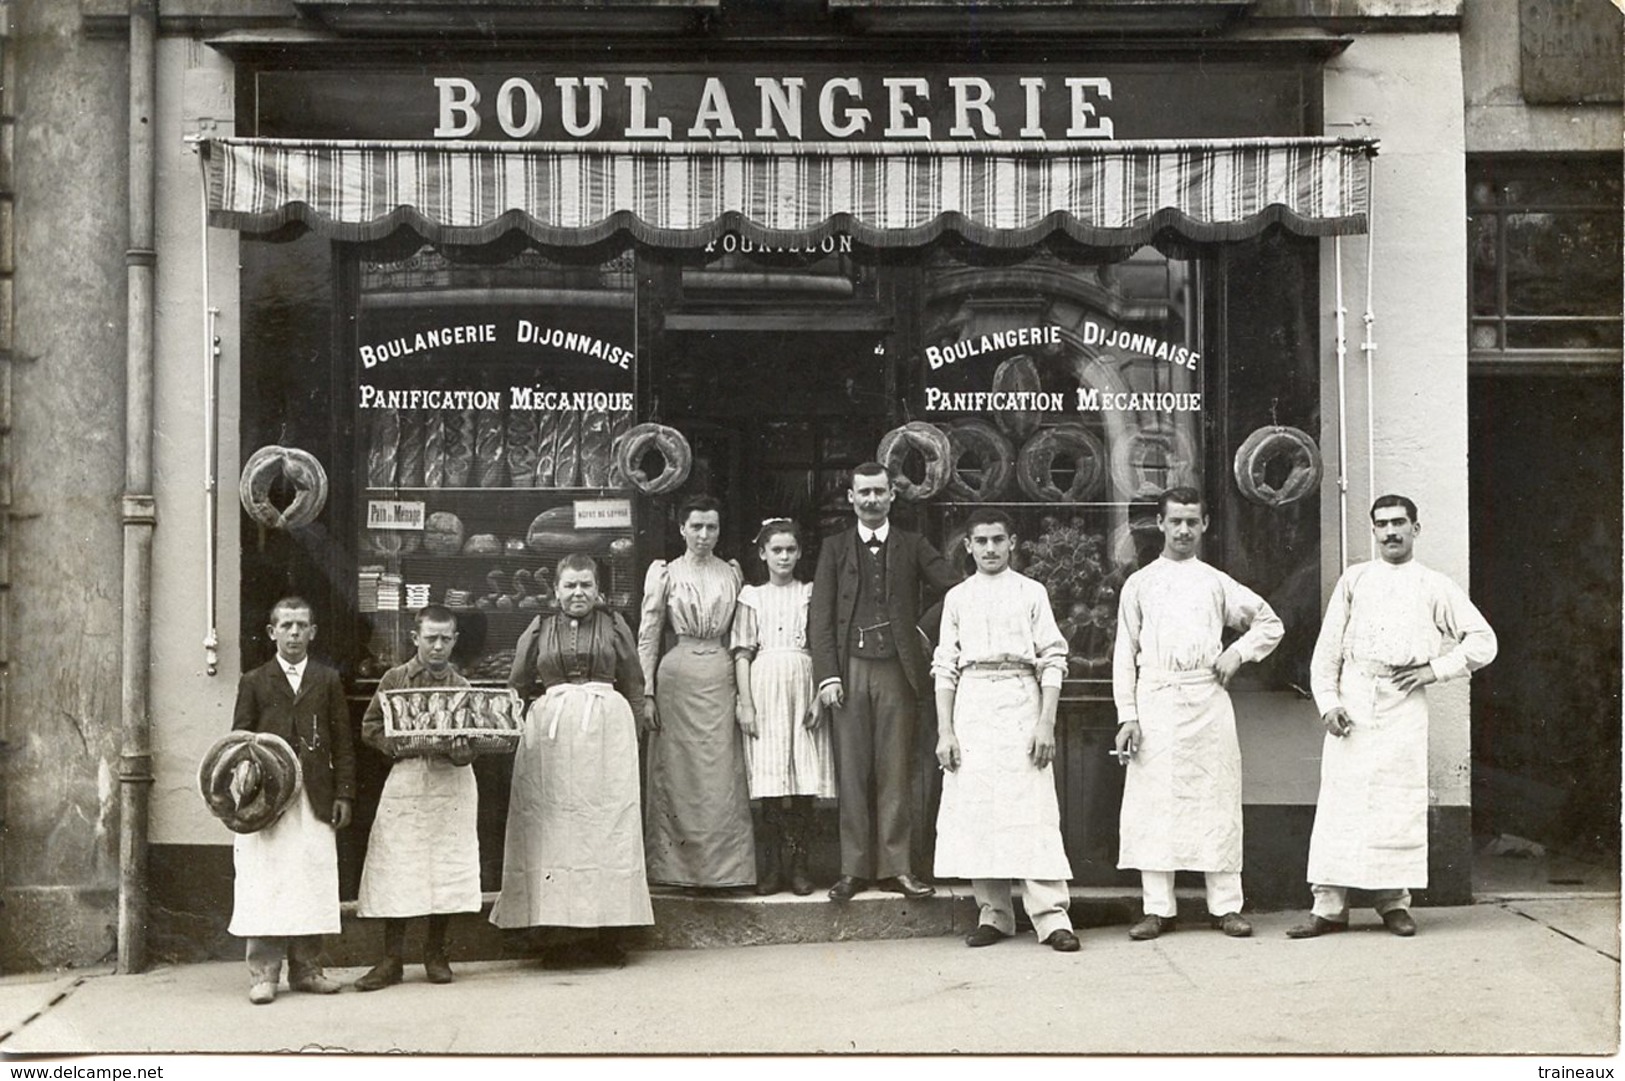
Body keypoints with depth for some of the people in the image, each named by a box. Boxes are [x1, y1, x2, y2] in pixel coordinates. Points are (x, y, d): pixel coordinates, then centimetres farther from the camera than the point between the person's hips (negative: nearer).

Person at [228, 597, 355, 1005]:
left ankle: (306, 968, 9)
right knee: (265, 886, -4)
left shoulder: (328, 681, 14)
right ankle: (263, 973, 0)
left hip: (315, 799, 2)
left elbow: (342, 741, 10)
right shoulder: (253, 682, 10)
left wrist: (344, 793, 2)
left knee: (313, 886, 1)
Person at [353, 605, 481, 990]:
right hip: (406, 779, -1)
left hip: (452, 781, 1)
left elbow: (475, 740, 5)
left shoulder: (462, 687, 9)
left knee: (447, 870, 2)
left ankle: (436, 953, 16)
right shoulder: (395, 679, 5)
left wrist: (460, 750, -17)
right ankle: (391, 959, 5)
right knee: (397, 871, -3)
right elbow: (370, 727, 5)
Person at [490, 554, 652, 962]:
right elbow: (518, 685, 14)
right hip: (550, 730, 1)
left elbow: (634, 685, 10)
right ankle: (552, 923, 0)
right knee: (551, 822, -2)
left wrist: (633, 734, 4)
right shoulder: (539, 629, 10)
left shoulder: (614, 626, 9)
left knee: (607, 821, -2)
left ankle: (607, 929, 0)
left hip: (607, 729, 0)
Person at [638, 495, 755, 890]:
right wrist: (646, 693, -3)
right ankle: (679, 867, 9)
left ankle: (721, 867, 6)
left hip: (721, 677, 2)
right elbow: (647, 636, 3)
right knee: (678, 773, 2)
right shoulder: (665, 573, 3)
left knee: (722, 775, -1)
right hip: (677, 676, -1)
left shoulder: (731, 573, 10)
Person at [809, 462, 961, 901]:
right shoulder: (835, 549, 12)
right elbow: (820, 616, 6)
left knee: (895, 771, 0)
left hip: (897, 670, 0)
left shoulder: (913, 547, 11)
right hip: (850, 669, 0)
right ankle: (854, 868, 5)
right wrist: (827, 675, -4)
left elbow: (959, 589, 2)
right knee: (852, 771, 1)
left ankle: (895, 867, 5)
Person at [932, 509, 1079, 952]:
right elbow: (945, 666, 10)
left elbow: (1052, 661, 2)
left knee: (1033, 811, -8)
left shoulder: (1032, 592, 7)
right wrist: (944, 732, 2)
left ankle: (1051, 917, -9)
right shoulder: (957, 598, 13)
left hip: (1021, 703, -2)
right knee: (975, 811, 0)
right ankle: (994, 913, 9)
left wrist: (1046, 724, -8)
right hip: (971, 707, 3)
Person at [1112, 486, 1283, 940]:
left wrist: (1238, 653, 3)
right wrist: (1127, 715, -2)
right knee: (1154, 800, -3)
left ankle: (1226, 907, 5)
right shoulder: (1139, 584, 11)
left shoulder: (1217, 583, 13)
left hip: (1207, 698, 1)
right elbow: (1124, 653, 7)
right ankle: (1157, 908, 3)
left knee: (1217, 797, 0)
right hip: (1155, 699, 0)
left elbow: (1270, 623, 21)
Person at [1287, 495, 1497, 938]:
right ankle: (1329, 905, -2)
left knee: (1401, 801, -3)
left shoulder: (1435, 587, 12)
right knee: (1341, 797, -4)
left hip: (1403, 703, -1)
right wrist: (1328, 702, 0)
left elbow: (1483, 641, 11)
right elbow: (1327, 648, 12)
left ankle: (1394, 902, 8)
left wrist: (1433, 670, 0)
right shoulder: (1354, 580, 15)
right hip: (1352, 698, 1)